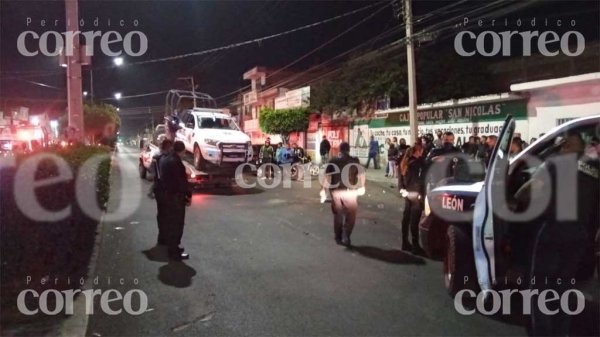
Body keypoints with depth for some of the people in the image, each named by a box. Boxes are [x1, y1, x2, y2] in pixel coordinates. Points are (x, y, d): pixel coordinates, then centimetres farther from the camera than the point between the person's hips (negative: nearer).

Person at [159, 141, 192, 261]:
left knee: (170, 222, 17)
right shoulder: (177, 162, -21)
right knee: (177, 224, -2)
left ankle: (171, 248, 28)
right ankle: (175, 252, 4)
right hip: (176, 197, -9)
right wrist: (188, 195, -8)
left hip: (167, 195, 9)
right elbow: (182, 182, -19)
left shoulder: (164, 160, 8)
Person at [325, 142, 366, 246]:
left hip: (336, 191, 3)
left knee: (337, 215, 15)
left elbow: (327, 176, -3)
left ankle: (338, 238, 23)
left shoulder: (333, 161, 2)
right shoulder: (354, 161, -3)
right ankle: (346, 237, -1)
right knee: (350, 215, 9)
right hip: (349, 191, -3)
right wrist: (362, 186, 11)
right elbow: (361, 174, -4)